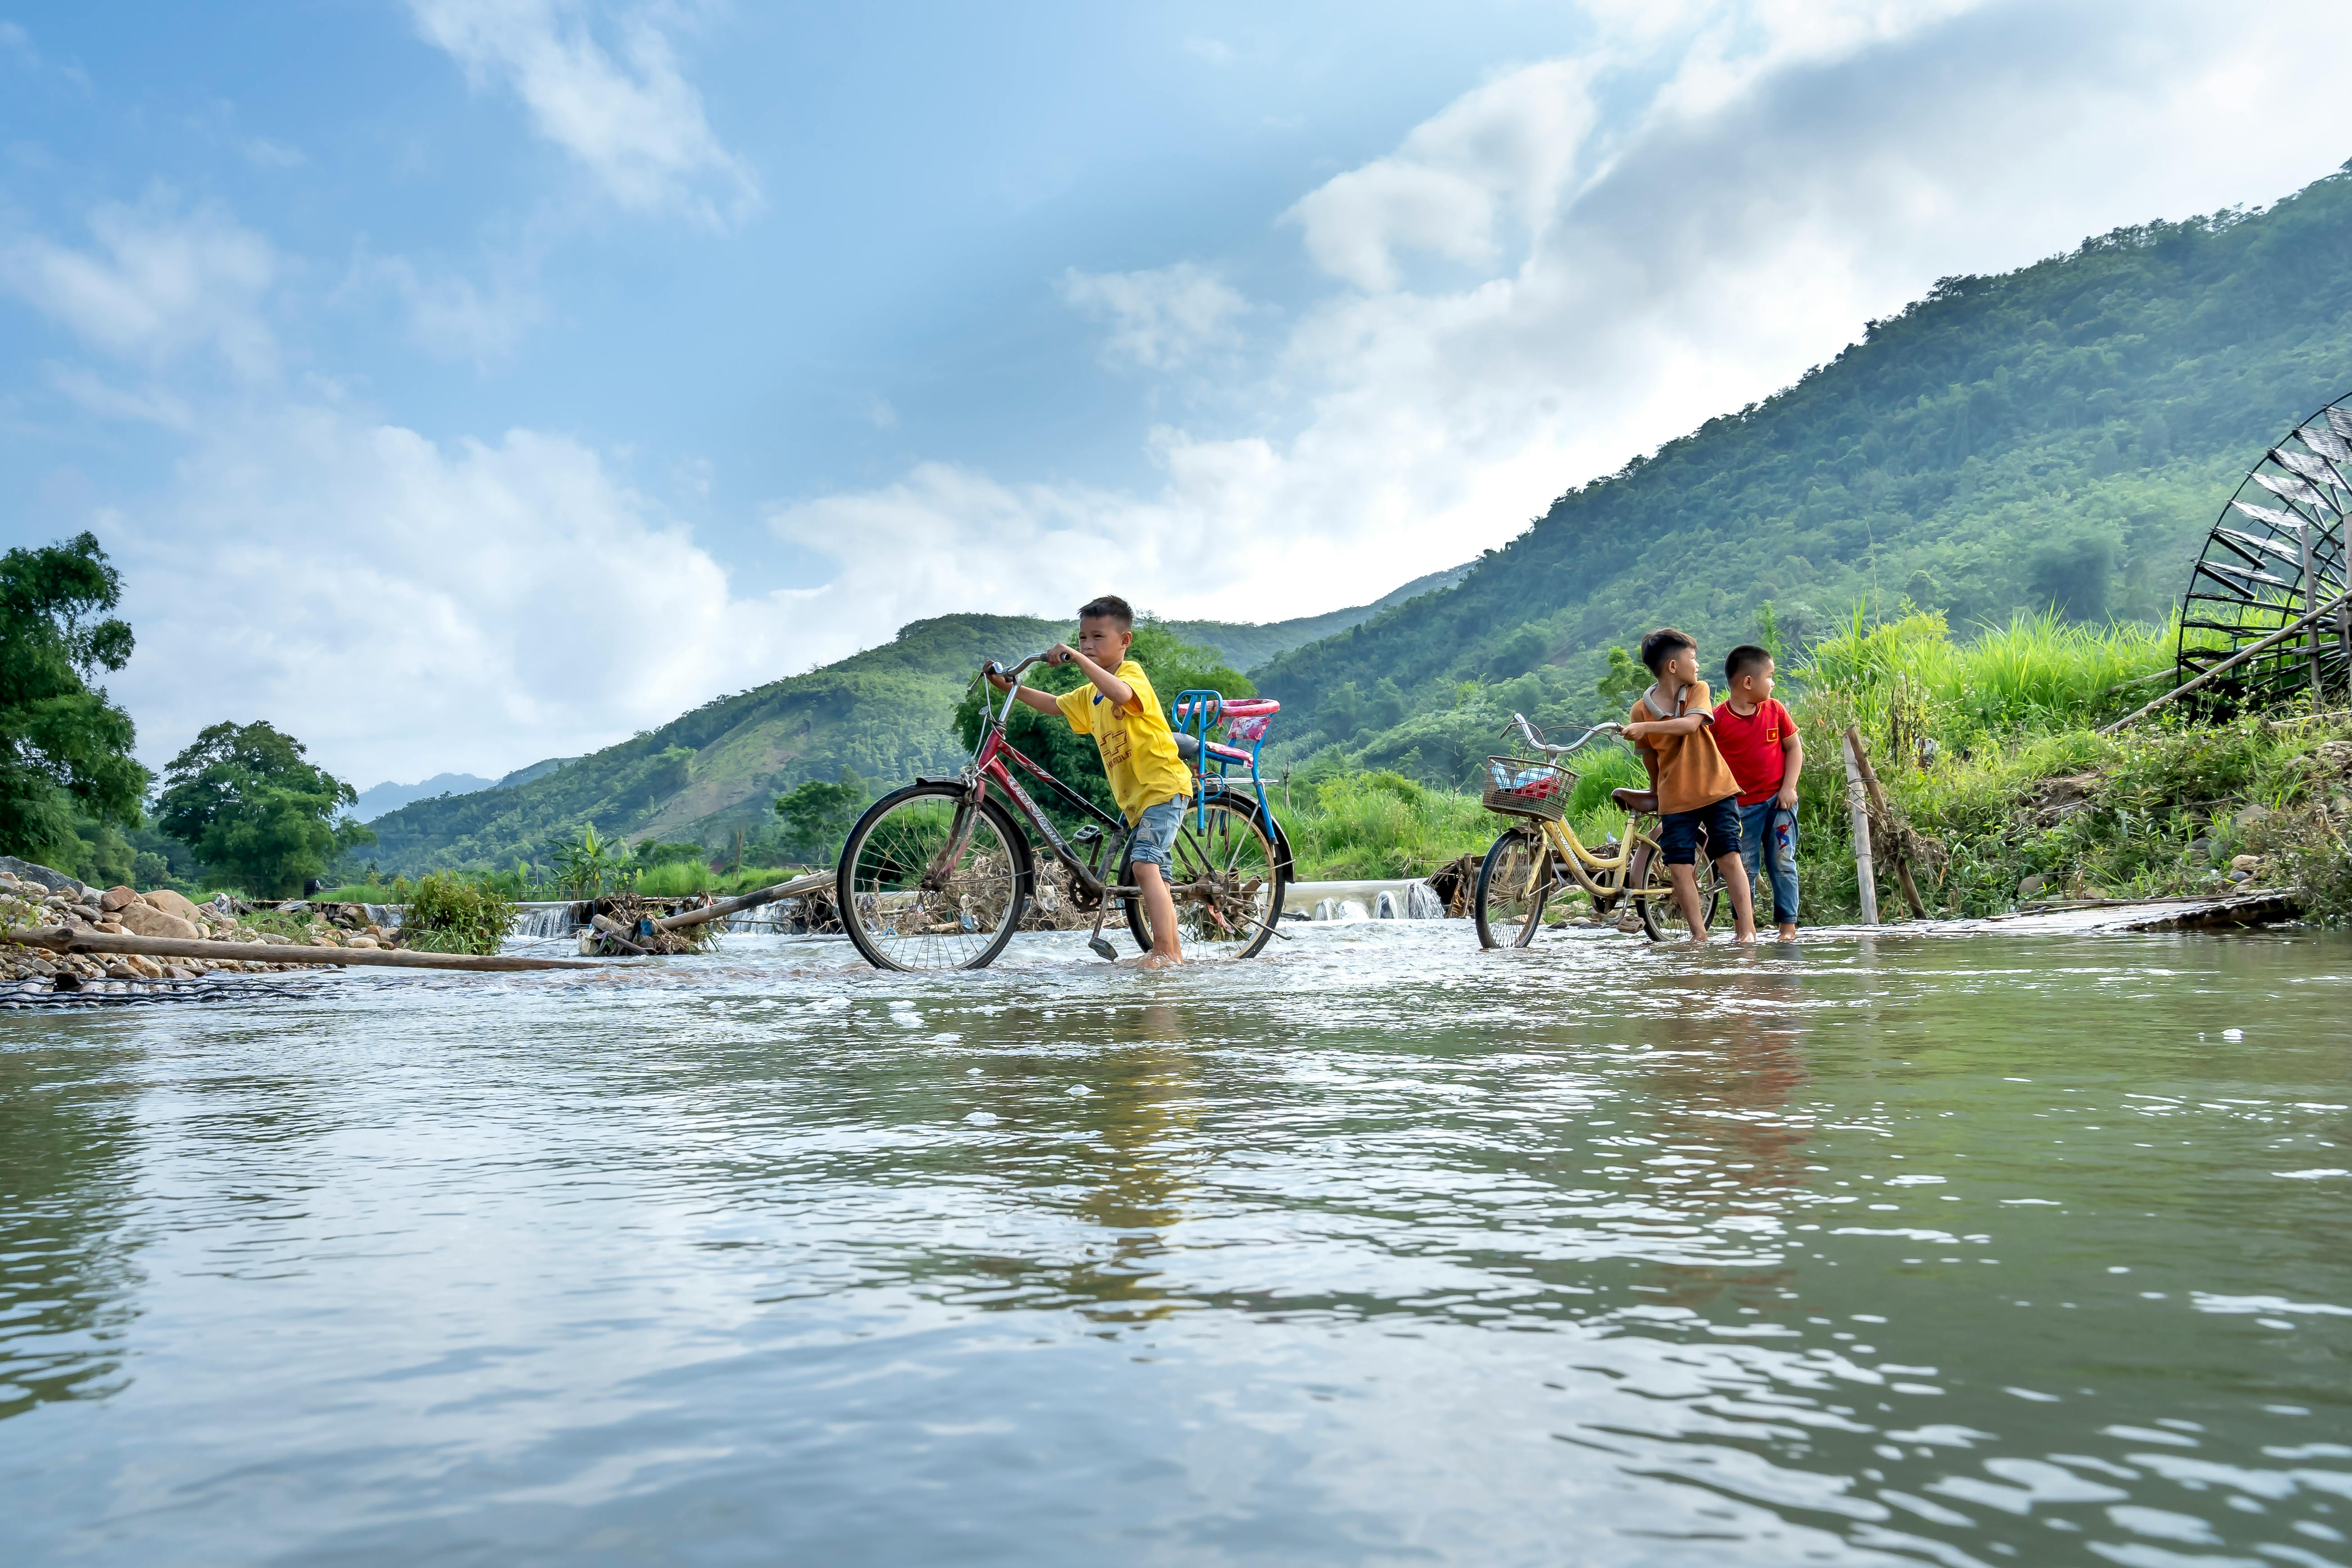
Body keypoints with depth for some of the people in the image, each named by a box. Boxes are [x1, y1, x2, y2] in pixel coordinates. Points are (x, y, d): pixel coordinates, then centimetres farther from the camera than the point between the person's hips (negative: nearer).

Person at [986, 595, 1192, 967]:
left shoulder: (1131, 672, -11)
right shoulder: (1090, 695, 16)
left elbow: (1120, 693, -35)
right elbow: (1054, 704, 27)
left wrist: (1078, 659, -37)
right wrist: (1010, 686, 18)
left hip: (1164, 785, -10)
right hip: (1136, 796, 10)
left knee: (1144, 862, -23)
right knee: (1153, 870, 15)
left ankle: (1164, 951, -27)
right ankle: (1173, 949, 24)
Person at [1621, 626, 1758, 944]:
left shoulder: (1699, 690, -1)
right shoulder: (1641, 709, -2)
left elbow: (1690, 724, -22)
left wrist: (1646, 727, -31)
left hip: (1716, 790, 0)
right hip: (1675, 800, 0)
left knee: (1729, 858, -3)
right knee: (1680, 868, -3)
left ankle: (1747, 930, 2)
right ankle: (1699, 935, 7)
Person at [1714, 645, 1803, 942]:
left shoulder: (1775, 710, 1)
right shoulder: (1718, 719, -8)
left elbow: (1794, 748, 6)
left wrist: (1788, 787, -4)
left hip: (1779, 800, 2)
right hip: (1742, 805, -2)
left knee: (1783, 863, 2)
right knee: (1744, 868, 2)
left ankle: (1788, 926, 8)